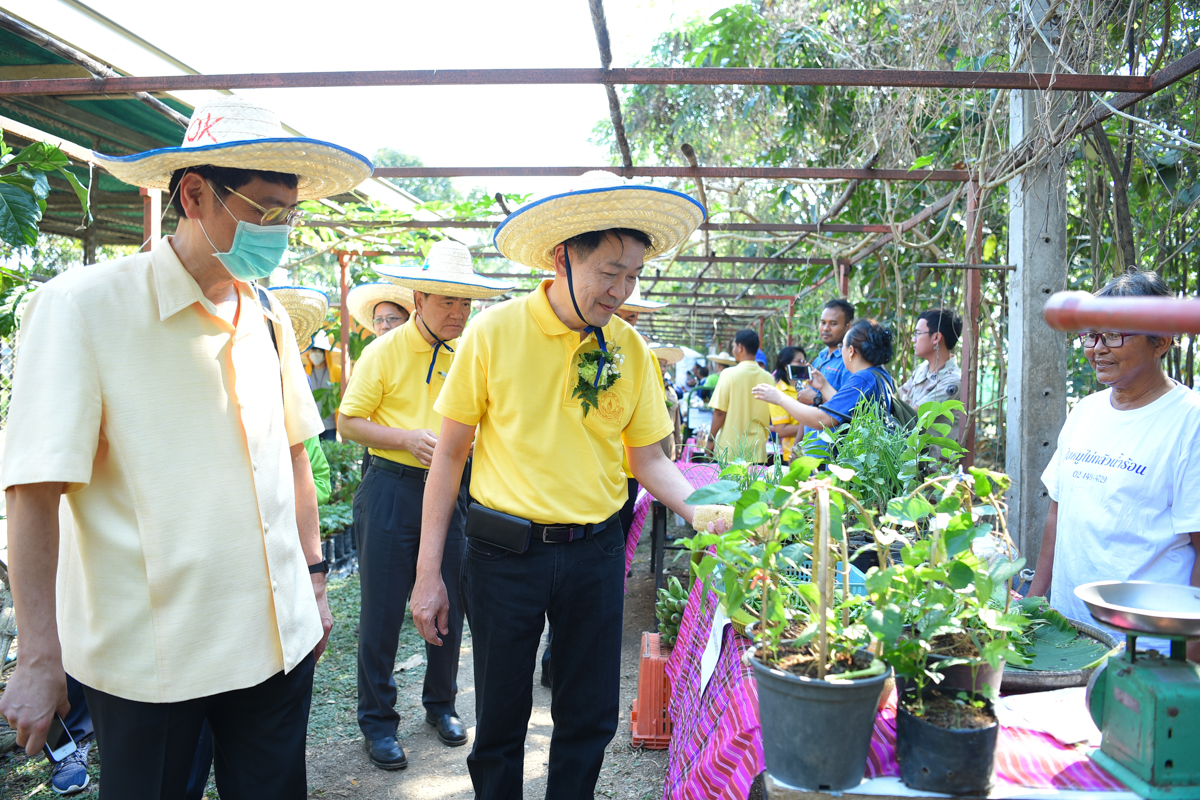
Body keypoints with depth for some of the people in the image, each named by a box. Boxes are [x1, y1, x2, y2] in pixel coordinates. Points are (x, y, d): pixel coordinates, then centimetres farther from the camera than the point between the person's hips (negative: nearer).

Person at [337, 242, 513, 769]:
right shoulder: (384, 351, -5)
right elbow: (348, 422, -5)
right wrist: (406, 439, -18)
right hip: (392, 489, -4)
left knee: (450, 607, 12)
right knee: (382, 611, 3)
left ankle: (441, 704, 32)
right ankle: (377, 720, 21)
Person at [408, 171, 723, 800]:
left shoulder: (631, 351, -2)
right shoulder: (494, 333, -10)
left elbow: (649, 459, 6)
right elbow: (450, 452, -5)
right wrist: (428, 575, -6)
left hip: (595, 552, 3)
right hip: (505, 552, -2)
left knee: (590, 721, 15)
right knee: (500, 723, 12)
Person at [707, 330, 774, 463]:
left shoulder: (729, 374, -9)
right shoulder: (768, 378, 3)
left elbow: (719, 412, -9)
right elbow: (772, 415, 10)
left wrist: (710, 440, 0)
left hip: (730, 450, -3)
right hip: (758, 451, 4)